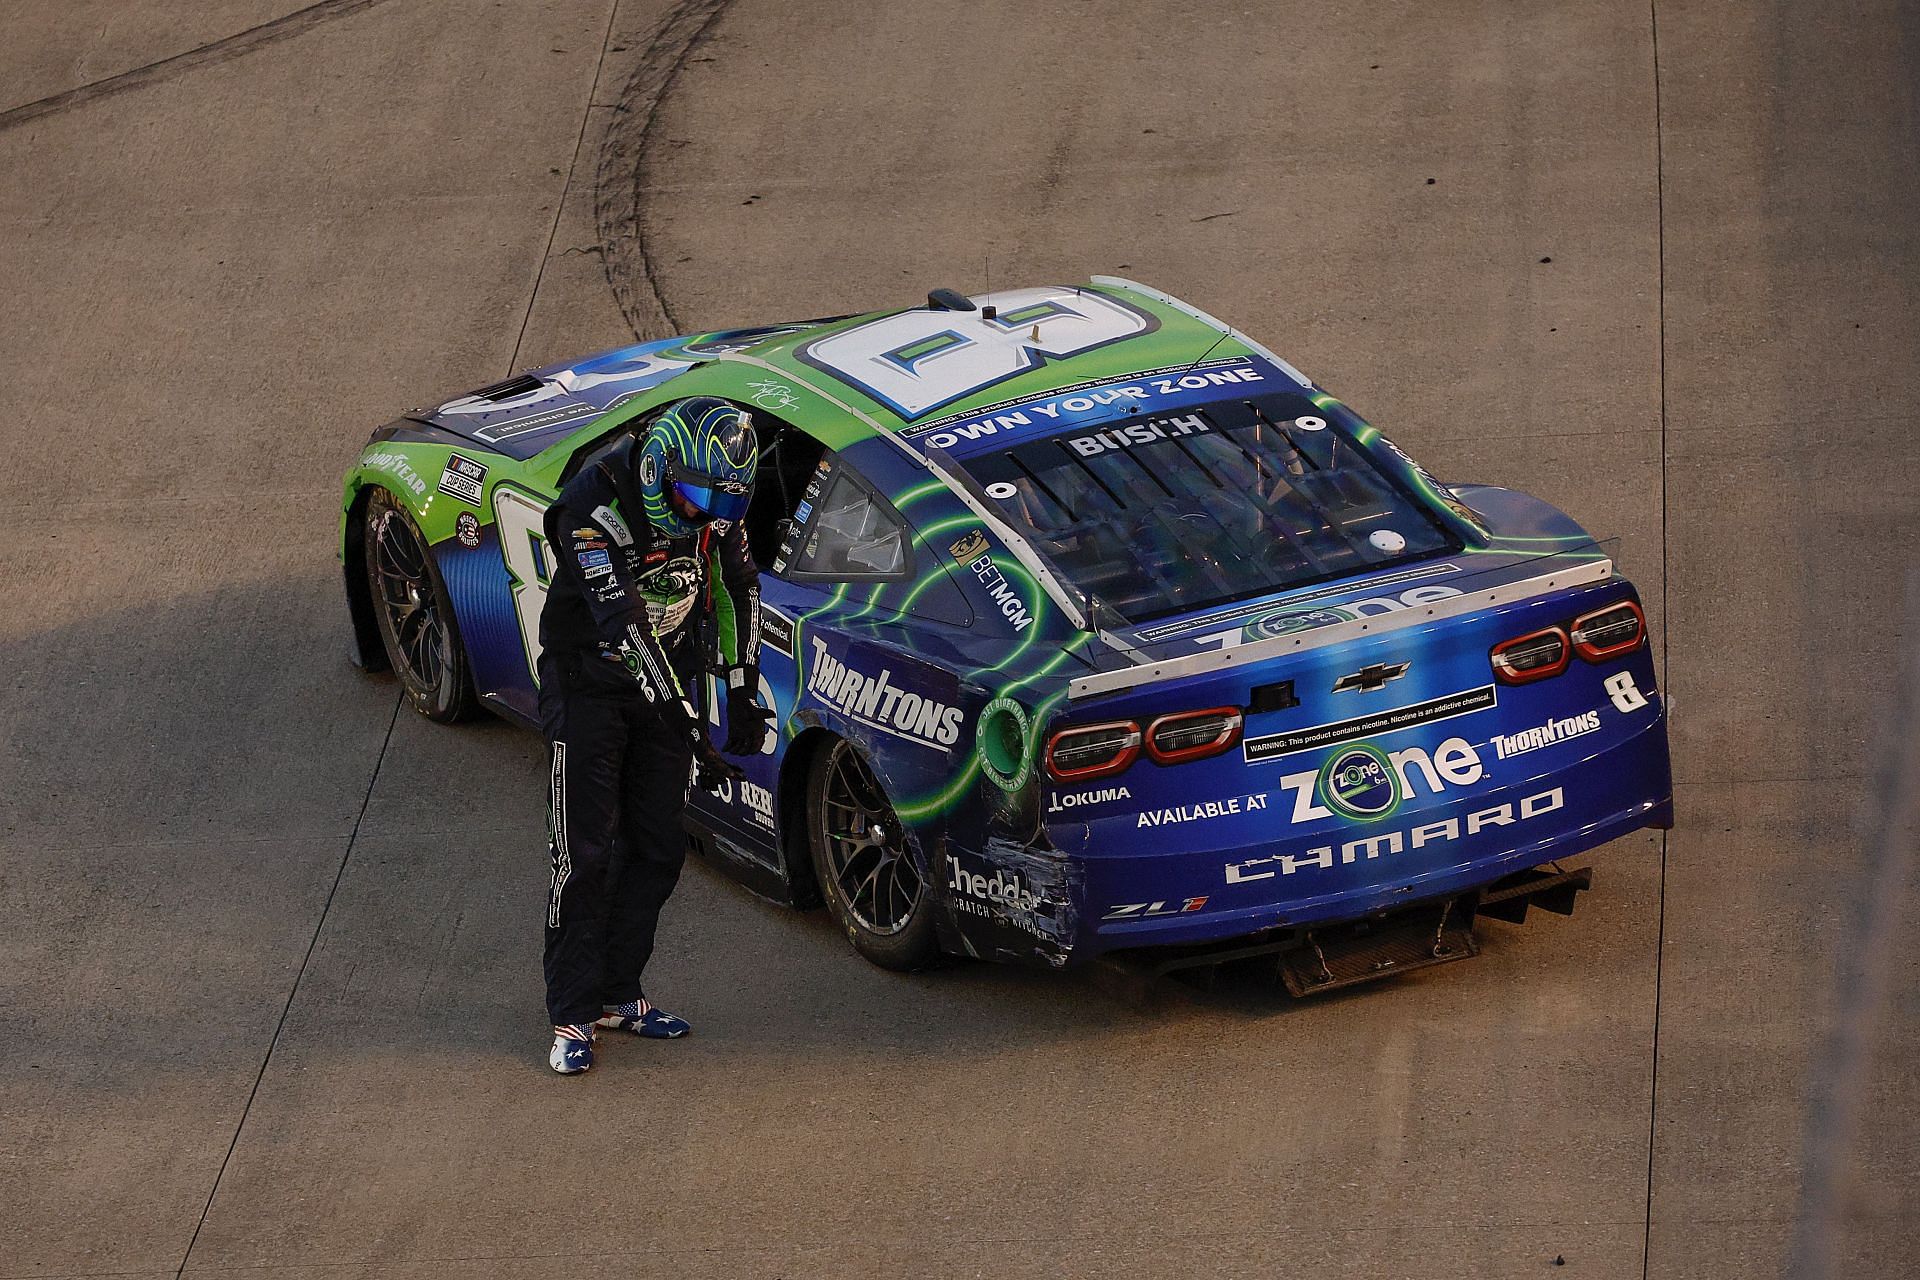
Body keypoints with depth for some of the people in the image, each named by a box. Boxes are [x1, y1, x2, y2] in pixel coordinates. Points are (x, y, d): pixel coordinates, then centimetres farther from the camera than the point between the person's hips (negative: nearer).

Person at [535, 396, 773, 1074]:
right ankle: (573, 1016, 5)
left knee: (658, 848, 7)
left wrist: (743, 690, 1)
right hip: (589, 683, -6)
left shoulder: (713, 492, -11)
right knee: (584, 855, -4)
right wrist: (689, 728, -38)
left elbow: (738, 584, 4)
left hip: (668, 679, 6)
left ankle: (619, 993, 21)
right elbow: (625, 626, -35)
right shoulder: (594, 510, -31)